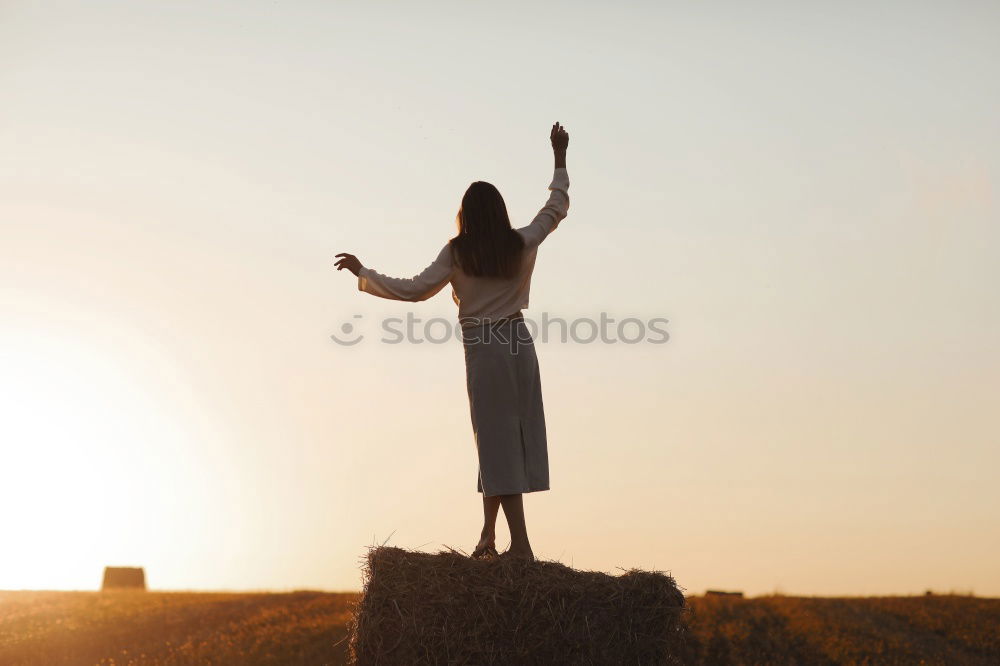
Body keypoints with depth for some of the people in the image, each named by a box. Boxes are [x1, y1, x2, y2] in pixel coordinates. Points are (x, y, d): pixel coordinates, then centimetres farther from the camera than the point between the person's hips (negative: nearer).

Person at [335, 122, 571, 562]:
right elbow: (557, 207, 18)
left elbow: (415, 289, -7)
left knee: (498, 443, -2)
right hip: (520, 344, 4)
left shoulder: (457, 253, -7)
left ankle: (521, 544, -4)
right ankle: (488, 536, 14)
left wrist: (362, 273, 3)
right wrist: (560, 158, 27)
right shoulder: (522, 244, 4)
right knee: (506, 440, 11)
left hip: (483, 349, -4)